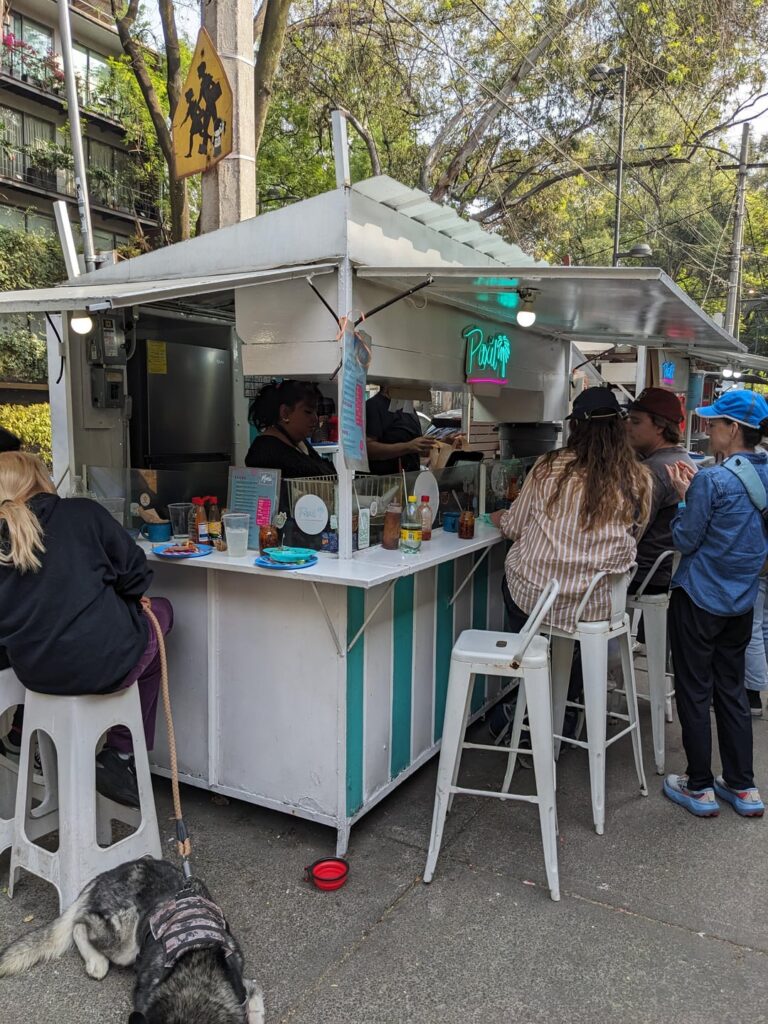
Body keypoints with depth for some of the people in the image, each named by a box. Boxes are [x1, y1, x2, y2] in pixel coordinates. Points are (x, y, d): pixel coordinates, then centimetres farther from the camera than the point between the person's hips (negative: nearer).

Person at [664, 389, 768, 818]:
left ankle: (700, 788, 18)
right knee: (732, 690, 17)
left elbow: (686, 540, -13)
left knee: (695, 693, 7)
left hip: (699, 599, -7)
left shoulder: (712, 480, -21)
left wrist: (685, 497, -1)